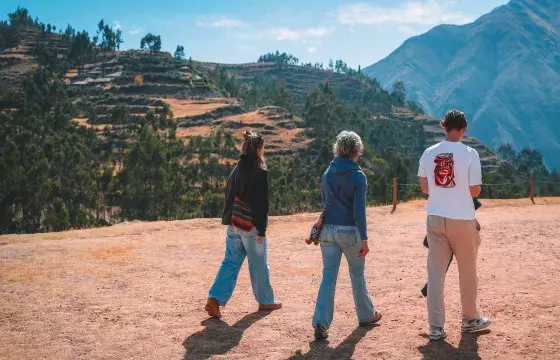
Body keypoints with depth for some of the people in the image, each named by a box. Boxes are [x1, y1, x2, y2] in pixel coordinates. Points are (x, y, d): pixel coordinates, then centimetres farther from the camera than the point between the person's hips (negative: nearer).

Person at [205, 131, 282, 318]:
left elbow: (229, 197, 12)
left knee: (231, 262, 9)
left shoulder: (237, 169, 8)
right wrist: (261, 230, -13)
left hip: (234, 224, 7)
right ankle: (265, 300, 23)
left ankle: (215, 299, -2)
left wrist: (228, 220, 18)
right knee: (258, 264, 8)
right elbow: (262, 203, -16)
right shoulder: (260, 172, -14)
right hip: (251, 225, -6)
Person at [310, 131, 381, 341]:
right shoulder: (358, 176, -9)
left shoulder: (327, 174, 7)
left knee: (328, 276, 3)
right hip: (350, 231, -4)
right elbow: (359, 210, -13)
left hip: (328, 230, 4)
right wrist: (364, 239, -11)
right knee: (357, 274, 14)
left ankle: (320, 323, -8)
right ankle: (366, 315, 32)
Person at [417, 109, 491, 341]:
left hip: (435, 218, 3)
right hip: (462, 219, -3)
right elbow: (475, 191, -8)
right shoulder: (469, 154, -9)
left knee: (435, 273, 6)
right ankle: (470, 320, 29)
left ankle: (436, 328, 6)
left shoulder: (429, 153, 2)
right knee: (467, 272, 15)